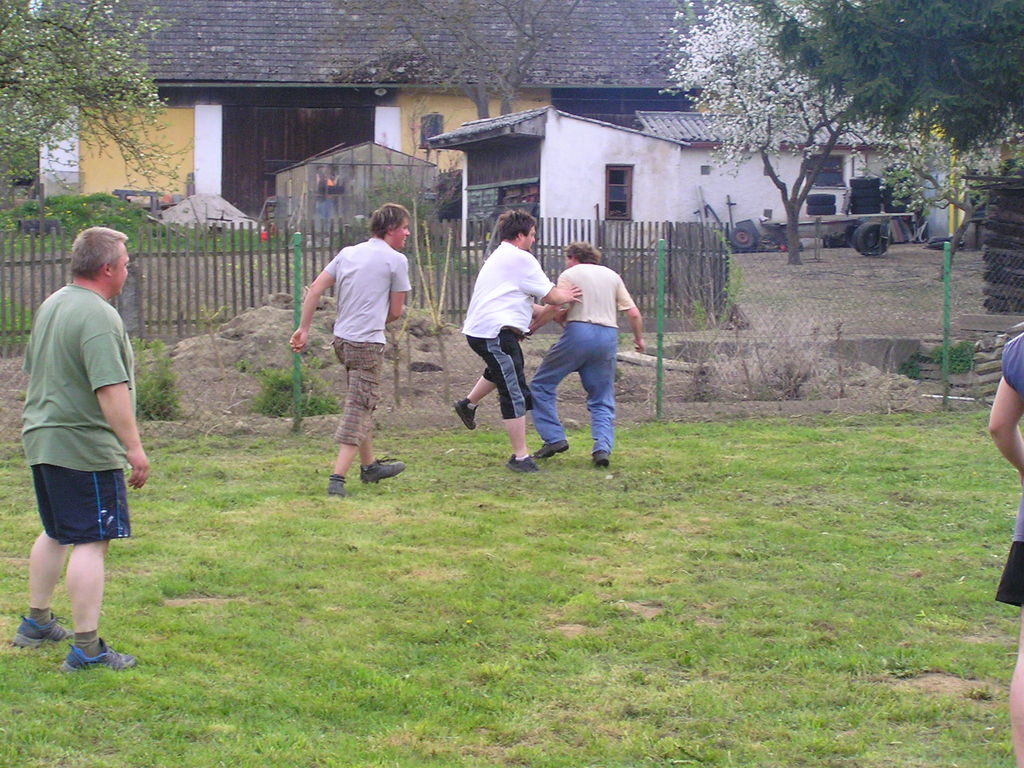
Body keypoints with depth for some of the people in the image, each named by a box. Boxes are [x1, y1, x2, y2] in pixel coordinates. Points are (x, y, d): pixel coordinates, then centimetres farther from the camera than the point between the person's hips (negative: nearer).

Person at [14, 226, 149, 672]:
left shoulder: (51, 305, 12)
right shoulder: (97, 316, -19)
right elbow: (111, 391, -26)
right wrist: (134, 448, -23)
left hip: (42, 438, 10)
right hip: (83, 447, -10)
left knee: (56, 533, 23)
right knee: (91, 542, -7)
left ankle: (36, 623, 34)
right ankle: (87, 649, -7)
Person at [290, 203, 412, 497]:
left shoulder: (348, 253, 11)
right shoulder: (396, 260, -6)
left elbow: (314, 290, 6)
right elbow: (396, 311, -2)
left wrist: (303, 328, 8)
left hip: (341, 339, 7)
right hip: (369, 342, -7)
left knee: (362, 405, 22)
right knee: (359, 410, -5)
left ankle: (369, 465, 34)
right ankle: (337, 478, -13)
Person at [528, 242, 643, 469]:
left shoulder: (570, 274, 6)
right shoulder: (612, 275, 18)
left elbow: (552, 310, -6)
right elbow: (633, 313, 12)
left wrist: (530, 328, 4)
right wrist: (638, 338, 27)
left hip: (579, 333, -4)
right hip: (608, 337, 4)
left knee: (542, 384, 9)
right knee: (602, 400, 12)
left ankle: (554, 439, 1)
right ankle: (603, 448, -8)